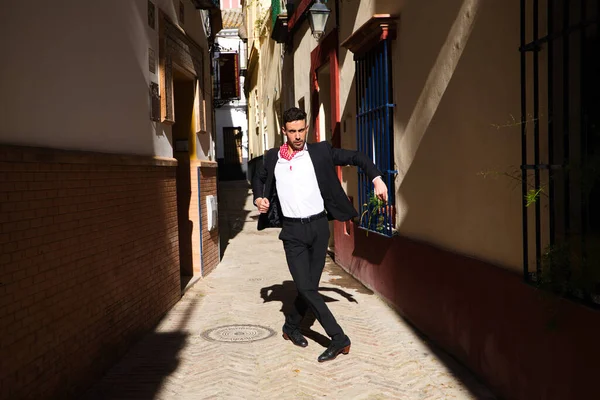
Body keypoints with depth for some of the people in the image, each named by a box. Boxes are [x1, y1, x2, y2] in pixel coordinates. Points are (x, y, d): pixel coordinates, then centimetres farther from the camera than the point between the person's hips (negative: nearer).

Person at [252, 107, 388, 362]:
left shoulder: (320, 151, 2)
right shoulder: (272, 158, 7)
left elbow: (355, 157, 7)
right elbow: (259, 179, 26)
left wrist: (376, 178, -6)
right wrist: (259, 198, 6)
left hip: (319, 226, 0)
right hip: (293, 231, 0)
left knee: (310, 285, 6)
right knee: (305, 287, -10)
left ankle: (291, 327, 28)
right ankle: (339, 338, -3)